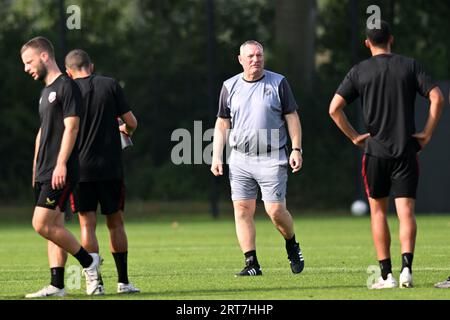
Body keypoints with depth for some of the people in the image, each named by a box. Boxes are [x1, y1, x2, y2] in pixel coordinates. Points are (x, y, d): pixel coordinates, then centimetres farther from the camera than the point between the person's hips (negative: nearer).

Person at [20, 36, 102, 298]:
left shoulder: (66, 86, -9)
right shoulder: (46, 91, 19)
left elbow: (71, 127, -16)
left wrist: (61, 164, -22)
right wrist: (37, 167, 22)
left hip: (61, 172, -9)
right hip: (45, 172, 9)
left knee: (42, 224, -14)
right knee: (54, 226, 6)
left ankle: (88, 261, -2)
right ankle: (57, 286, 5)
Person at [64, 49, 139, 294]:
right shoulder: (110, 85, 1)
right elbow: (131, 122, 1)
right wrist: (126, 130, 24)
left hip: (80, 169, -1)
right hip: (111, 168, 1)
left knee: (87, 224, 1)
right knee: (115, 223, 11)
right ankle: (123, 281, 11)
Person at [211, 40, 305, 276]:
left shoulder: (278, 83, 2)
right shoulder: (230, 86, 8)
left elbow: (292, 118, 3)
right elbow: (222, 124, 12)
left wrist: (296, 149, -5)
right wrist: (216, 157, 5)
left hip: (272, 159, -3)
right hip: (240, 160, 3)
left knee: (275, 210, -7)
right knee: (242, 210, -4)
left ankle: (292, 246, 21)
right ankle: (252, 264, 0)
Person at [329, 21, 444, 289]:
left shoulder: (359, 71, 2)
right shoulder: (410, 66, 2)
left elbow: (334, 108, -5)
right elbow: (437, 99, -8)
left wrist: (354, 136, 4)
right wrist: (427, 134, -1)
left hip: (375, 149, 0)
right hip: (407, 150, 0)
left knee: (378, 211, 12)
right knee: (406, 211, -1)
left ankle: (387, 274, 7)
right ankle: (407, 267, -21)